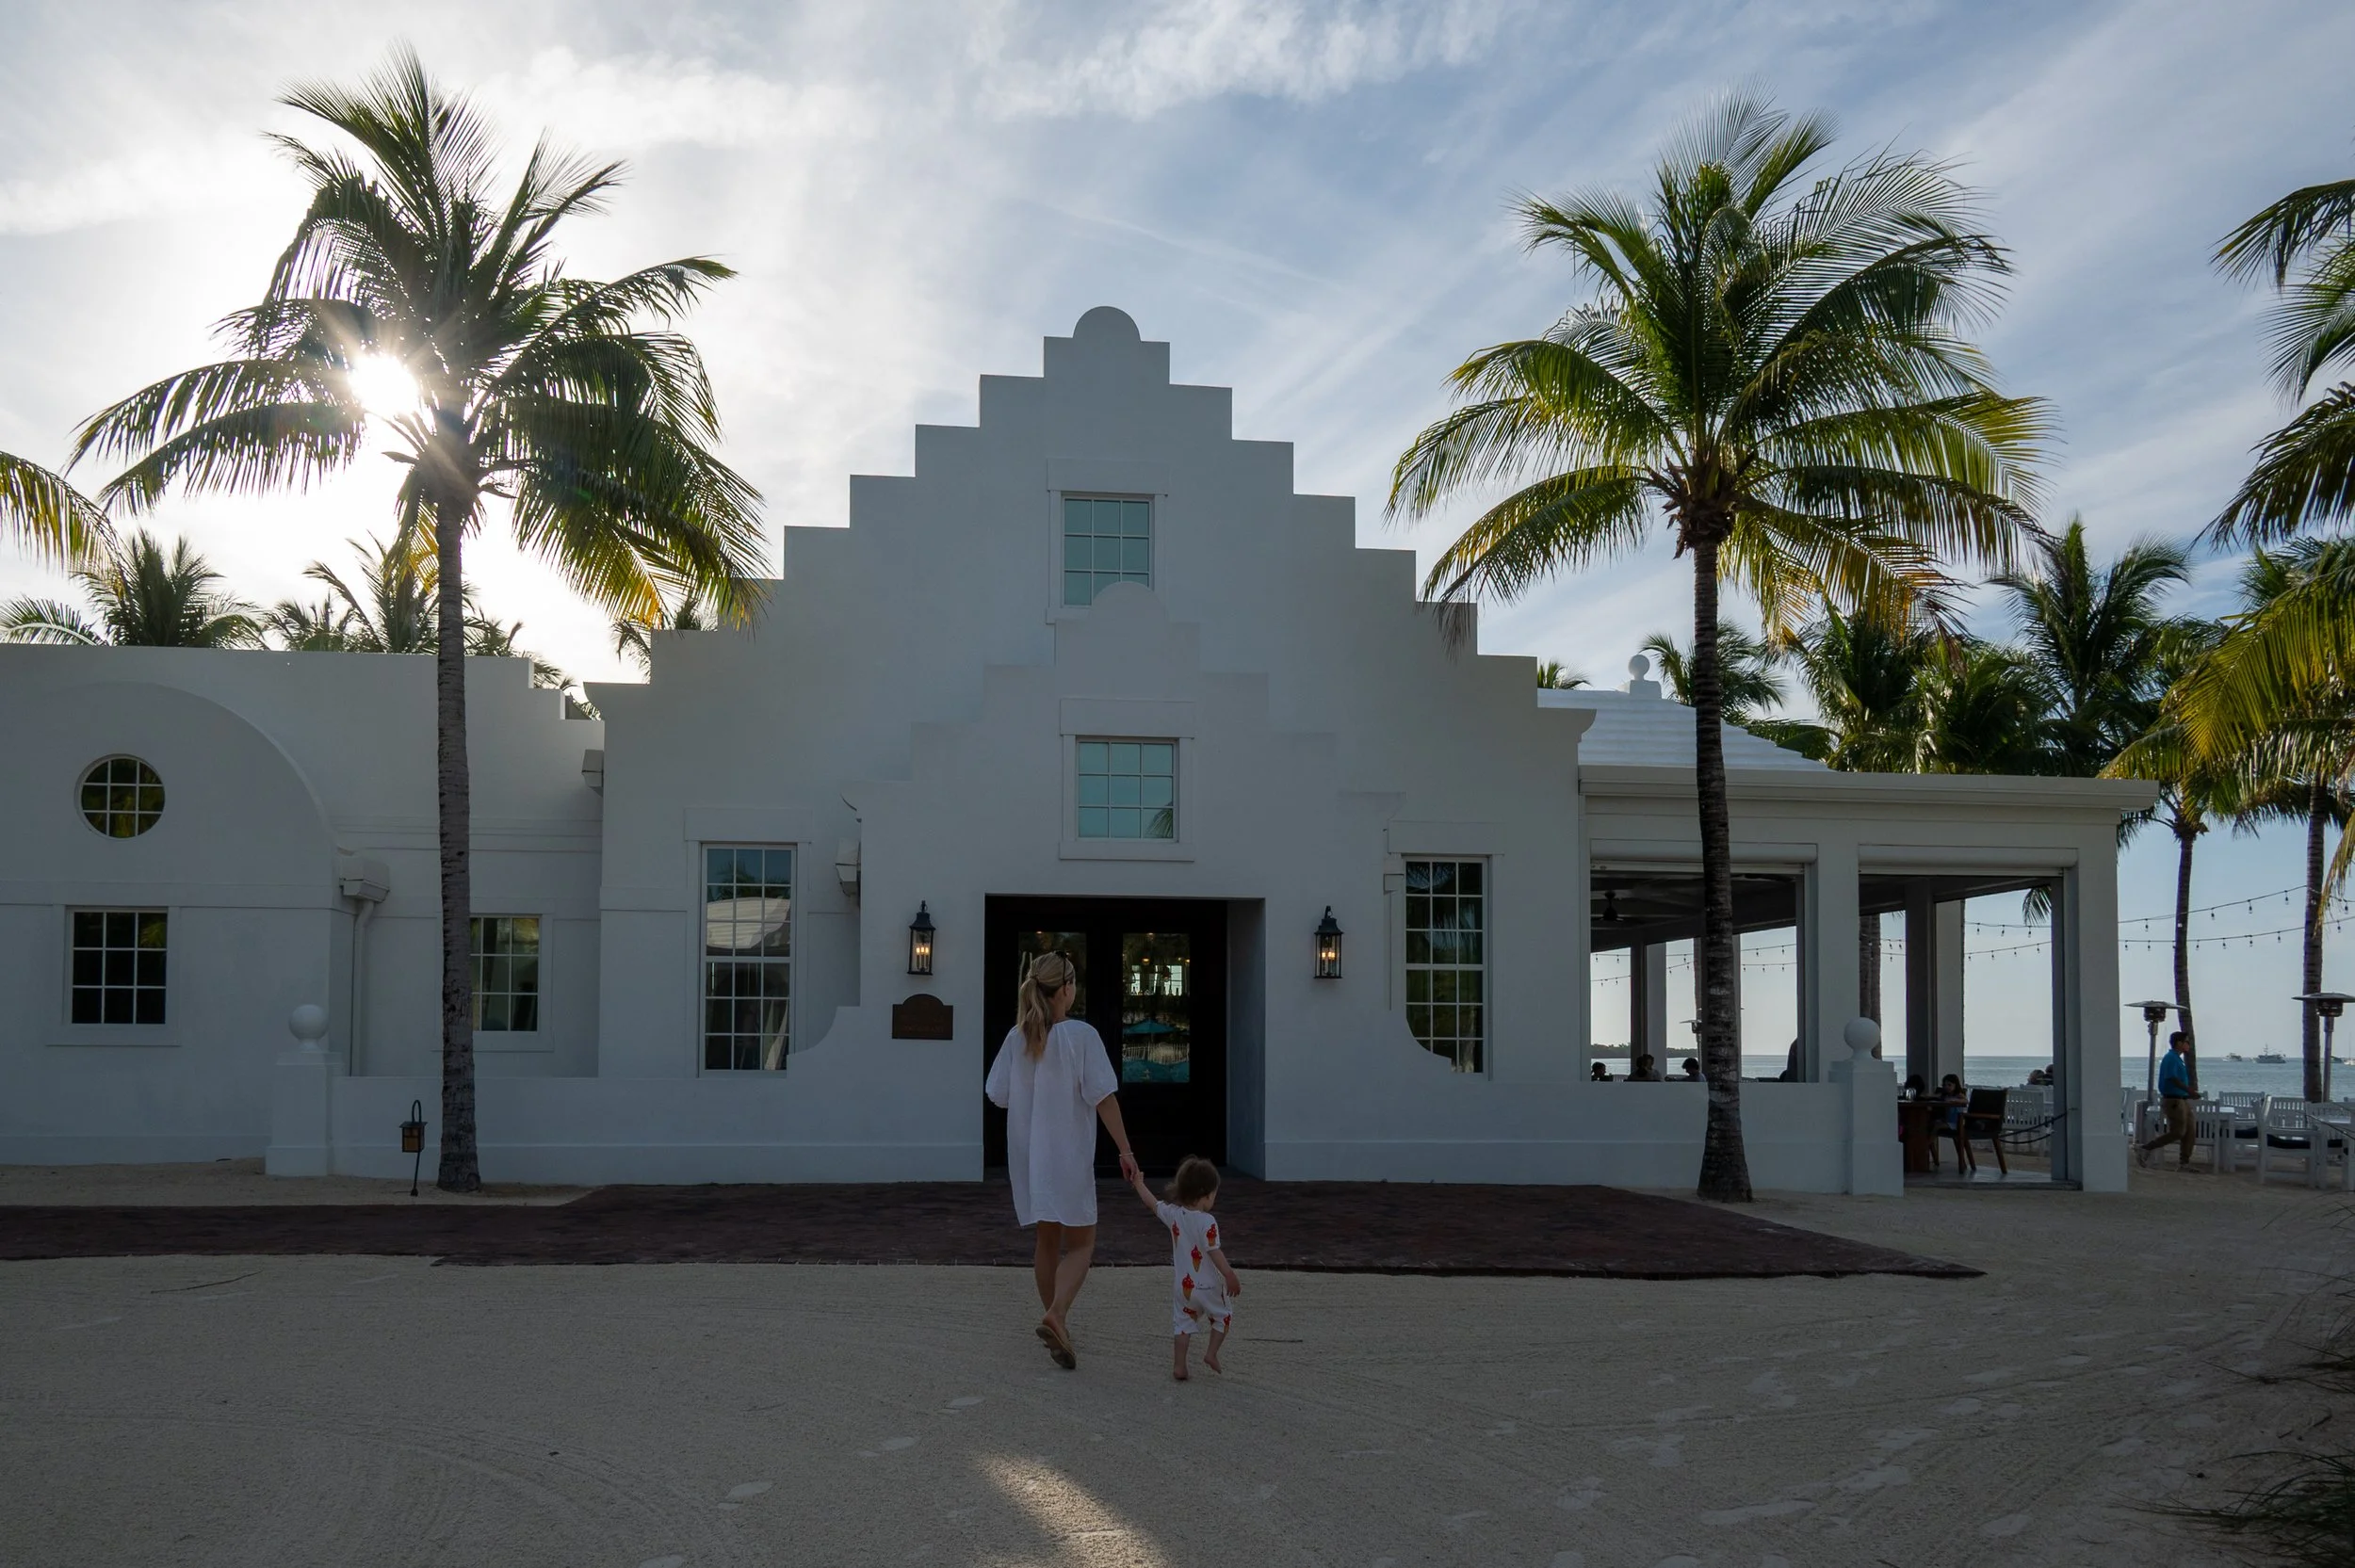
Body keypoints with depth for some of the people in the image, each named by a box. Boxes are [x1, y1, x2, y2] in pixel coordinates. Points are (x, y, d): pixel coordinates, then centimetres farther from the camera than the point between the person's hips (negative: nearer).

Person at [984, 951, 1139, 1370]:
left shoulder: (1017, 1037, 1)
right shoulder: (1081, 1035, -13)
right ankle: (1057, 1315, -18)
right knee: (1080, 1243, 4)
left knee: (1047, 1242, 18)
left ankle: (1055, 1321, 25)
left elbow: (998, 1095, 6)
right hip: (1069, 1155, -5)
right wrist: (1125, 1150, -11)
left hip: (1027, 1154, 5)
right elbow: (1103, 1098, -15)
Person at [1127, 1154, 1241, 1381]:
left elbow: (1152, 1203, 13)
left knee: (1182, 1323, 13)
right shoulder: (1208, 1222, -21)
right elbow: (1214, 1252, -21)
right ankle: (1211, 1353, 10)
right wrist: (1230, 1277, -14)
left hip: (1182, 1284, 5)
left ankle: (1178, 1365, 8)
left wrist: (1139, 1183, 28)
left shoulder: (1173, 1214, -3)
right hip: (1208, 1286, -5)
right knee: (1223, 1317, 18)